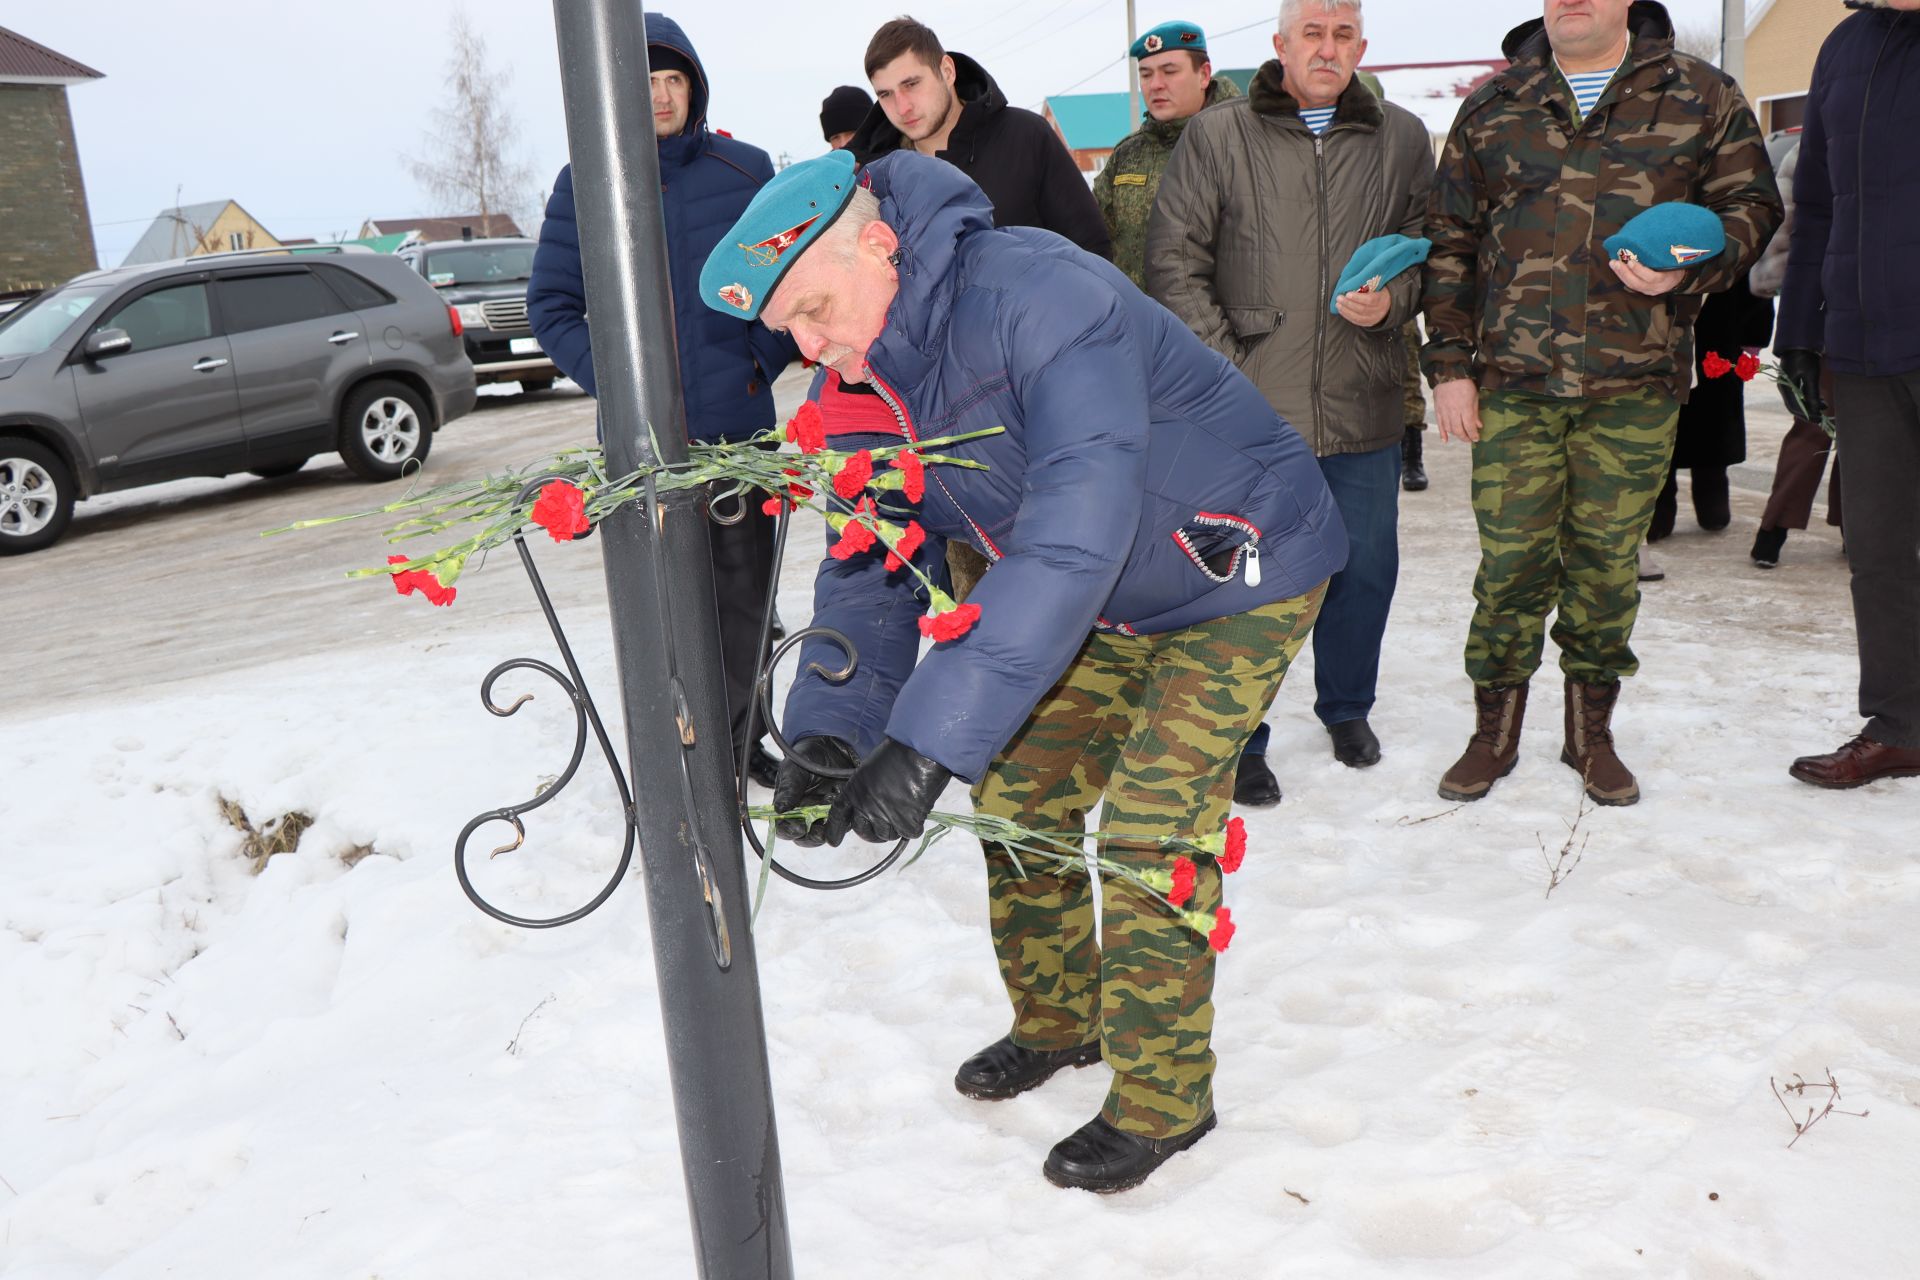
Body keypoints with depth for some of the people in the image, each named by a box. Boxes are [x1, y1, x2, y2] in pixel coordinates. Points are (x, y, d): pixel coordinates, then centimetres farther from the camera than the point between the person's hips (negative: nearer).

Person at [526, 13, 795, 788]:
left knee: (745, 590, 7)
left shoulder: (746, 170, 5)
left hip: (739, 421, 1)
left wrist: (764, 357, -3)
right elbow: (551, 304, 5)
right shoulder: (581, 184, 3)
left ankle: (738, 735, 24)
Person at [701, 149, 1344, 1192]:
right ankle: (1057, 1022, 31)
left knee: (1148, 829, -12)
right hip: (1106, 601, 8)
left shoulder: (1041, 295, -34)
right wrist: (824, 729, -22)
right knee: (1017, 798, 7)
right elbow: (868, 572, -4)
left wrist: (932, 735, -50)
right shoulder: (866, 386, -8)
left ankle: (1162, 1098, 9)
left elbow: (1077, 530, -45)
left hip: (1241, 576, -7)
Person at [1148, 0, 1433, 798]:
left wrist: (1391, 300, -8)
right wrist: (1227, 370, -9)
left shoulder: (1401, 139, 8)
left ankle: (1346, 708, 38)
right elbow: (1175, 264, -2)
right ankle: (1240, 737, 20)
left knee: (1366, 568, 14)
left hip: (1363, 405, 3)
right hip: (1250, 406, -3)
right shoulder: (1216, 136, 0)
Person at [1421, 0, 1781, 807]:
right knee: (1511, 560, 0)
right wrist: (1449, 364, 4)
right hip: (1513, 383, 0)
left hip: (1636, 385, 0)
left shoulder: (1701, 97, 8)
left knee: (1608, 562, 6)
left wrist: (1689, 270, -11)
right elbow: (1449, 245, 11)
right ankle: (1494, 734, 15)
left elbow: (1751, 203, 11)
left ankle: (1591, 732, 21)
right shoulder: (1491, 107, 11)